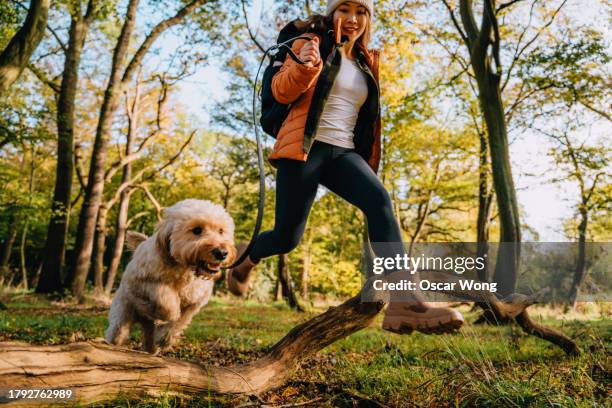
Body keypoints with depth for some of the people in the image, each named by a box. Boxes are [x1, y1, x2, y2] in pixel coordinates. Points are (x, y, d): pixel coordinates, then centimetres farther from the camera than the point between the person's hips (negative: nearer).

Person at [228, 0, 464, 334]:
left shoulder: (366, 62, 21)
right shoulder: (311, 43, 6)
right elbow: (282, 92, -3)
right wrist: (304, 66, -21)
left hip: (344, 153, 4)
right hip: (305, 148, -4)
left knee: (380, 201, -26)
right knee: (287, 238, -3)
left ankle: (402, 303, -35)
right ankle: (245, 258, 32)